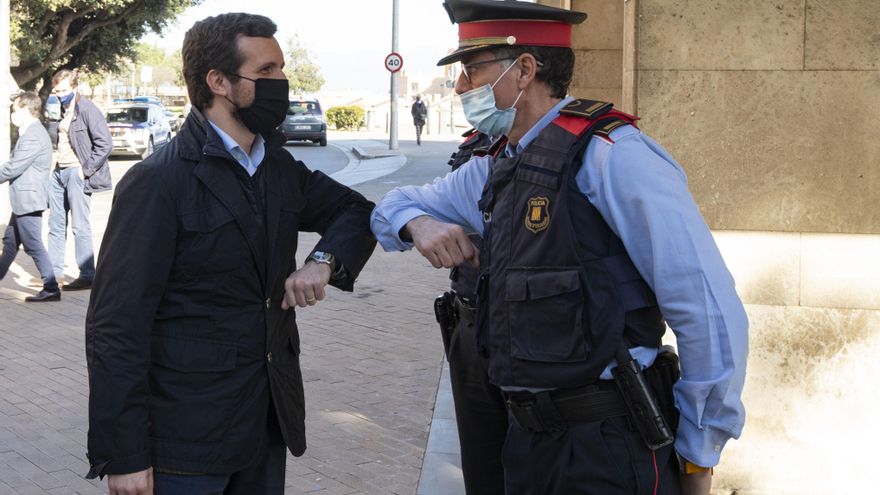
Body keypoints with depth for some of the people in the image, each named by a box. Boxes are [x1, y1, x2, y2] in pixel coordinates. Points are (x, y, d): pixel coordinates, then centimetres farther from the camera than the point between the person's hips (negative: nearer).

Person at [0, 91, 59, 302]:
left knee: (33, 245, -6)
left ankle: (51, 288, -4)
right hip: (23, 200, 10)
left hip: (28, 199, -10)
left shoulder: (33, 135, -19)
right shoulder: (33, 132, 15)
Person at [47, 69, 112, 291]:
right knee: (56, 225, 12)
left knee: (80, 227, -4)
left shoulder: (86, 109, -12)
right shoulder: (63, 109, 13)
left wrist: (86, 169, -15)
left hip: (76, 173, -8)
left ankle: (87, 276, 3)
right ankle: (55, 273, 20)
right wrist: (55, 163, 12)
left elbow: (105, 144, -17)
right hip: (59, 172, 8)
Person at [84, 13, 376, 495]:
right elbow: (117, 326, -17)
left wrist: (324, 260, -7)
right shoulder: (157, 182, -14)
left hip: (268, 420, 7)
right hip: (187, 440, -6)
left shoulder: (280, 167, 7)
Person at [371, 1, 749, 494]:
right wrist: (419, 224, 1)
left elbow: (713, 315, -19)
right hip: (530, 435, 8)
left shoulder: (610, 154, -16)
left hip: (611, 448, -8)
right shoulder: (494, 167, 10)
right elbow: (395, 205, 27)